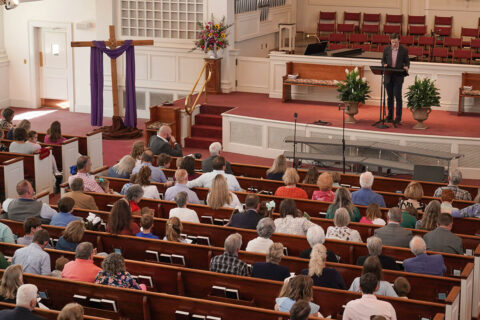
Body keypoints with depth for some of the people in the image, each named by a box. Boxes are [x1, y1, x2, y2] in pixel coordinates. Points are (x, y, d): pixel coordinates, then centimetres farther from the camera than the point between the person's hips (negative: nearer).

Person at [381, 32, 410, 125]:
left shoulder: (404, 50, -1)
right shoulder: (386, 49, 5)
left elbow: (407, 61, 5)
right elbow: (383, 60, 13)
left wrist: (406, 67, -16)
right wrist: (384, 64, -9)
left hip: (398, 77, -3)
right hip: (388, 76, 3)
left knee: (398, 96, -9)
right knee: (390, 97, 10)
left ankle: (398, 118, -5)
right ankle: (390, 117, 18)